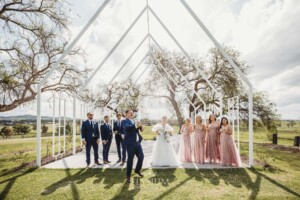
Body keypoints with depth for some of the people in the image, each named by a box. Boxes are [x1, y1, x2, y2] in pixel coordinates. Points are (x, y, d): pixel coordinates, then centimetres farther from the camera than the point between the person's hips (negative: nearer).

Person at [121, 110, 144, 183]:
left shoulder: (133, 122, 21)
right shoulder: (124, 121, -2)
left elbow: (139, 129, 15)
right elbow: (127, 127, -24)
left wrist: (140, 126, -8)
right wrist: (136, 126, -37)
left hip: (137, 142, 7)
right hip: (130, 143, -7)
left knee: (141, 156, 9)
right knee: (130, 159, -3)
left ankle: (137, 170, 32)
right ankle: (128, 176, 13)